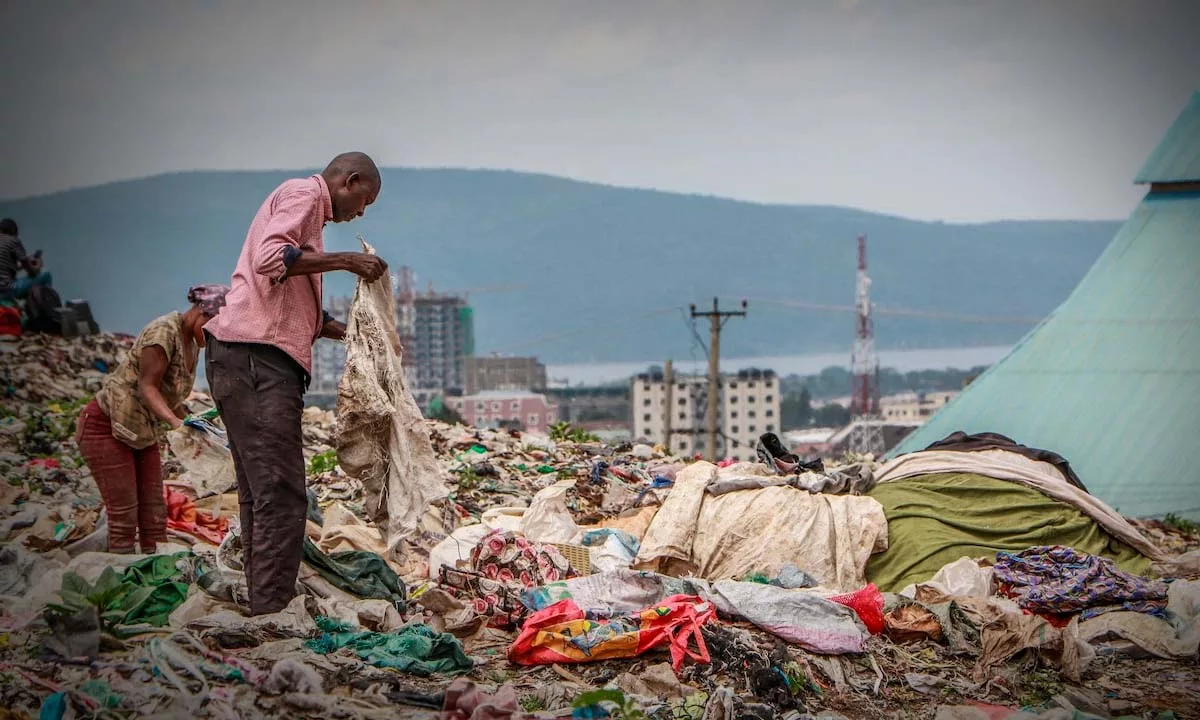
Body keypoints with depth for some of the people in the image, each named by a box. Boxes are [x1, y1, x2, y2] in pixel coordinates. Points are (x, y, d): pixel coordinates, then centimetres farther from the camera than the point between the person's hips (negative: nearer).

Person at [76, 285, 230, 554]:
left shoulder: (191, 343, 7)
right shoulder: (163, 332, -21)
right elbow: (147, 387, -25)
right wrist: (174, 421, -38)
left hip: (140, 433, 9)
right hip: (106, 427, -9)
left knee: (154, 518, 0)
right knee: (124, 518, -12)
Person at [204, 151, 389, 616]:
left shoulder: (307, 207, 27)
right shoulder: (303, 194, -1)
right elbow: (270, 258, -20)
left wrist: (350, 332, 20)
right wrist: (344, 261, -15)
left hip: (250, 361, 11)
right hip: (256, 357, -11)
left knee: (261, 495, 11)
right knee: (281, 495, -13)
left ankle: (264, 610, 14)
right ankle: (272, 614, -15)